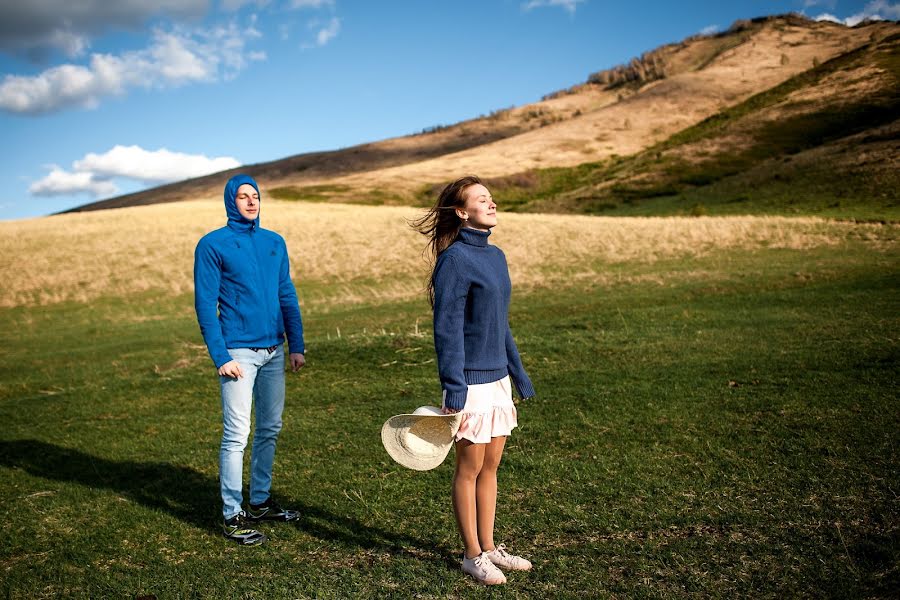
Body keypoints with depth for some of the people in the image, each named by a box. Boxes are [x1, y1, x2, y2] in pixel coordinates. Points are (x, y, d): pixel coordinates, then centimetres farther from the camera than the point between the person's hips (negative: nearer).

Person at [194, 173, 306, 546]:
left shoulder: (275, 243, 12)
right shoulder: (213, 245, -4)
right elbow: (205, 304, -7)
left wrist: (297, 346, 7)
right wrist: (220, 356, -14)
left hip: (274, 351, 6)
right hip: (238, 353, -6)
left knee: (270, 429, 12)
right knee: (237, 435, -4)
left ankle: (260, 501, 26)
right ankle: (233, 515, 6)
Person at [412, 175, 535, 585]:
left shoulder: (495, 256, 10)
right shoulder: (454, 259, -14)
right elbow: (448, 328, -16)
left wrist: (519, 377, 18)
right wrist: (453, 389, -19)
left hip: (497, 378, 8)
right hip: (471, 381, -8)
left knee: (491, 466, 15)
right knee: (470, 468, 5)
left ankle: (488, 546, 29)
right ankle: (473, 555, 20)